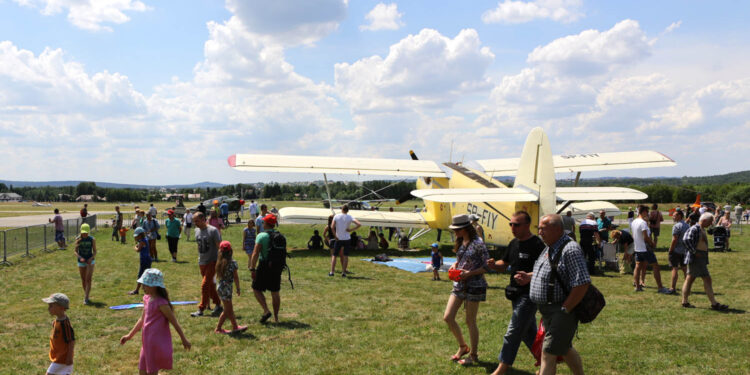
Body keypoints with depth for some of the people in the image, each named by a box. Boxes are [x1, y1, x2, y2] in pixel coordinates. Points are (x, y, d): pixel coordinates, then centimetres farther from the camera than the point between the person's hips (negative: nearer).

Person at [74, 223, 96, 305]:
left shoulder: (92, 240, -5)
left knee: (88, 279, -12)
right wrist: (80, 258, -22)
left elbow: (95, 251, -1)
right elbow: (76, 252, -3)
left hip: (90, 261, -2)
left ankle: (86, 298, -13)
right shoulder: (78, 240, -3)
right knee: (83, 279, 12)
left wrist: (91, 258, -20)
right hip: (81, 262, 2)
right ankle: (86, 294, 32)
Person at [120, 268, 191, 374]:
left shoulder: (161, 303, -19)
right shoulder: (147, 298, 6)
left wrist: (184, 340, -7)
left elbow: (174, 322, -12)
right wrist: (129, 336, 23)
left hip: (157, 344, -8)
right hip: (147, 343, 8)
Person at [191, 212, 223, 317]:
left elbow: (219, 247, -13)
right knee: (210, 286, 12)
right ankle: (218, 306, 23)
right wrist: (199, 259, 18)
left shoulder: (213, 230, -13)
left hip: (212, 262, -7)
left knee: (205, 285, -10)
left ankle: (201, 309, -4)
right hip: (202, 262, 7)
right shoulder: (197, 230, 8)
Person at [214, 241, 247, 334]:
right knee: (227, 310, 6)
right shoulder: (232, 262, -14)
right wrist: (238, 288, -1)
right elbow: (235, 277, -10)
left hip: (220, 287, 7)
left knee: (229, 309, 17)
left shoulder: (220, 262, 2)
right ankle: (218, 328, 12)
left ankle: (235, 327, 28)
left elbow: (219, 275, 2)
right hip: (226, 288, -7)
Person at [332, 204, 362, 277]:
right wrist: (351, 230, -7)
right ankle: (343, 272, 2)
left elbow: (332, 227, -11)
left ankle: (332, 272, 4)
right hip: (347, 239, 0)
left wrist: (335, 236, -4)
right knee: (346, 256, 6)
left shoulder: (336, 216, -2)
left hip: (338, 239, 0)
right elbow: (359, 224, -13)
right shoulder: (350, 217, -3)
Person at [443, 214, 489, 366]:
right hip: (459, 285, 8)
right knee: (447, 317, 4)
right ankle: (463, 346, 24)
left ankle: (473, 355, 19)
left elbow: (487, 266, -14)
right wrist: (454, 265, 0)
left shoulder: (477, 243, -15)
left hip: (474, 285, -7)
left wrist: (469, 273, -22)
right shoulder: (460, 242, 7)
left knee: (470, 321, 2)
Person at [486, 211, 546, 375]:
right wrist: (494, 264, -3)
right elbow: (505, 264, 19)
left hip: (529, 295, -9)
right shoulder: (514, 243, 11)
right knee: (528, 332, 18)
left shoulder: (537, 245, -15)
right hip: (516, 294, 9)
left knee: (513, 333, -6)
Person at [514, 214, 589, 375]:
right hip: (547, 310, 10)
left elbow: (582, 283, -25)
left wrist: (564, 310, -21)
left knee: (548, 354, -7)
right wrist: (529, 277, 8)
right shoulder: (549, 248, 11)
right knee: (565, 349, 22)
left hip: (561, 310, -10)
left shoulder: (570, 249, -20)